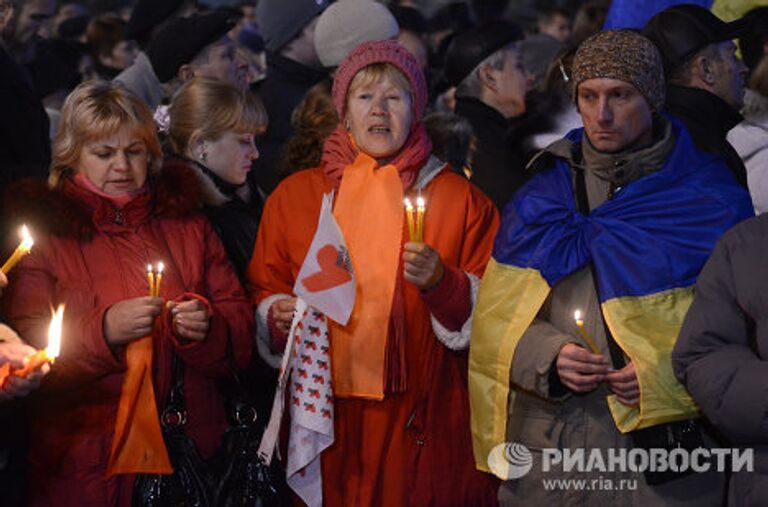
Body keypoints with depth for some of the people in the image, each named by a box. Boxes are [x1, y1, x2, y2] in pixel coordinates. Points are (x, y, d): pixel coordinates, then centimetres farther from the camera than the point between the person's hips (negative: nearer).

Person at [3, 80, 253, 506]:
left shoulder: (189, 226, 11)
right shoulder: (42, 231, 1)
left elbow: (241, 338, 7)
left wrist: (207, 331, -15)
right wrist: (103, 331, -23)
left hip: (191, 452, 3)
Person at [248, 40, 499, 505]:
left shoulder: (462, 199, 7)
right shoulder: (294, 196, 11)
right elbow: (264, 291, 13)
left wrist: (441, 282, -15)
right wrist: (278, 316, -8)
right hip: (325, 415, 1)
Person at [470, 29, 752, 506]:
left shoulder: (710, 200, 1)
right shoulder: (542, 196, 9)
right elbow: (495, 318, 8)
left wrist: (668, 372, -17)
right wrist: (547, 356, -11)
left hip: (663, 441, -2)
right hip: (546, 446, 2)